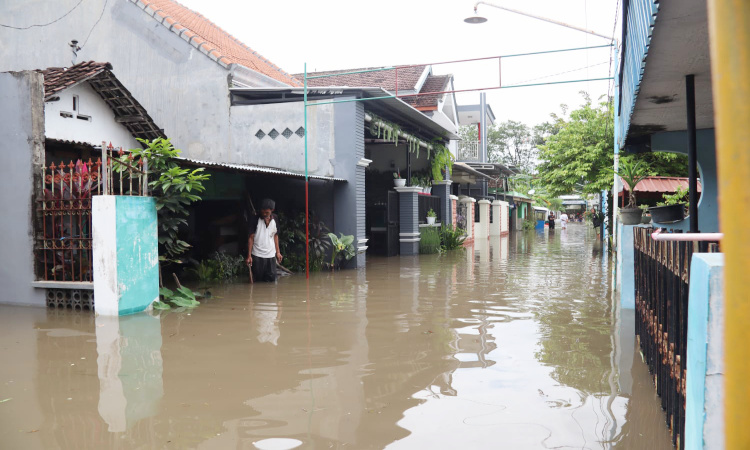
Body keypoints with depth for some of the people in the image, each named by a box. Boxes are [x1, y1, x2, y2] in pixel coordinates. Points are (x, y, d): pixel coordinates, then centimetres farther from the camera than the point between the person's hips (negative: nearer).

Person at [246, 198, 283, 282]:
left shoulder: (275, 219, 3)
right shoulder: (255, 220, -9)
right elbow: (251, 238, -7)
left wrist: (278, 252, 10)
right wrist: (249, 256, -12)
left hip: (271, 254, 3)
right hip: (257, 255, -3)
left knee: (271, 279, 2)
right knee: (258, 280, 2)